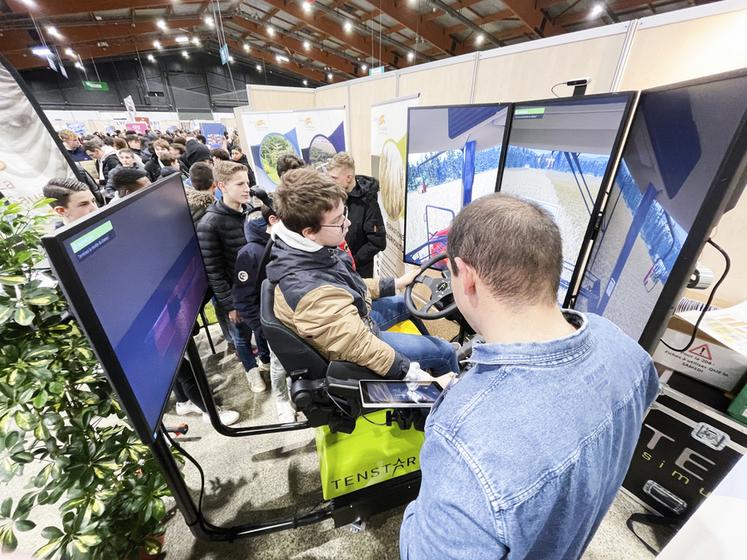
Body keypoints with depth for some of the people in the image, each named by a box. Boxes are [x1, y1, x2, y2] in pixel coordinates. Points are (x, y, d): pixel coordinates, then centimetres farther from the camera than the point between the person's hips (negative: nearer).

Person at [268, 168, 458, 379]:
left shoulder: (307, 251, -14)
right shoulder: (314, 294, -41)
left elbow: (348, 286, 3)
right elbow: (362, 349, -33)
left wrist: (396, 283, 5)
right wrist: (415, 374, -23)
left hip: (354, 318, 8)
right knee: (444, 351, 4)